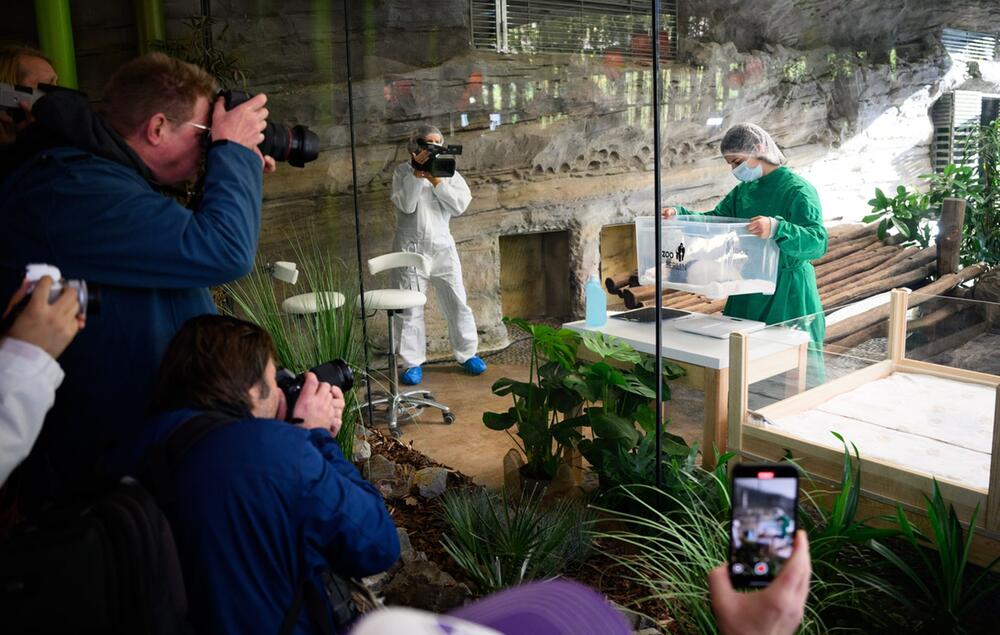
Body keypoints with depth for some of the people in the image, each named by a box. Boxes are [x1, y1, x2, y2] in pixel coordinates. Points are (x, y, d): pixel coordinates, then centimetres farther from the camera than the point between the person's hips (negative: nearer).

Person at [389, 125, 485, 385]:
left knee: (457, 303, 5)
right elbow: (406, 205, -13)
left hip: (443, 246, 3)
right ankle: (413, 363, 8)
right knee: (411, 307, -1)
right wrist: (417, 173, -18)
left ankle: (467, 354, 19)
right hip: (411, 246, -2)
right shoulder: (403, 171, 2)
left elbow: (460, 205, -5)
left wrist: (436, 181, -12)